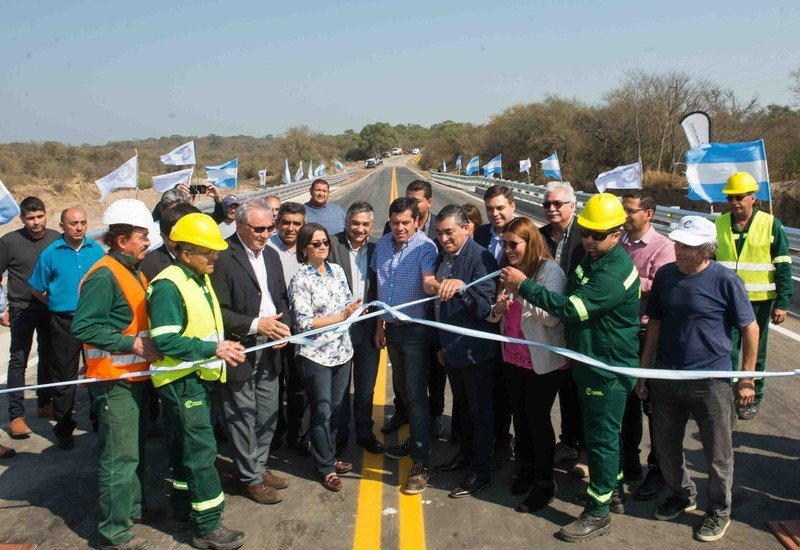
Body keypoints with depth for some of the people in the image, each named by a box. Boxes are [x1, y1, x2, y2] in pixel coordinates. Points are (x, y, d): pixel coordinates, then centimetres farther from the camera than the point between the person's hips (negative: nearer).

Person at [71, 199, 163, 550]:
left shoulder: (133, 271, 12)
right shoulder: (104, 275, -19)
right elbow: (83, 327, -24)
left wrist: (149, 341, 6)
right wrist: (132, 343, -24)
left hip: (134, 374, 10)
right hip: (113, 379, -10)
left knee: (135, 446, 23)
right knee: (120, 455, -2)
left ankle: (134, 505, 40)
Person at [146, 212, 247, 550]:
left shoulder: (200, 279, 10)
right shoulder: (168, 286, -20)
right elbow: (165, 341, -27)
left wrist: (224, 346, 7)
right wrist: (213, 349, -25)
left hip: (200, 376, 10)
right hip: (180, 380, -9)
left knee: (187, 443, 21)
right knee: (201, 449, -6)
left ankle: (184, 502, 37)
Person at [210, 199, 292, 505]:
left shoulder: (271, 255, 11)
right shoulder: (223, 258, -15)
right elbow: (218, 310, -16)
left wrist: (283, 326, -1)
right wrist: (255, 325, -20)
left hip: (269, 349, 7)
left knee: (268, 413, 15)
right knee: (243, 416, 4)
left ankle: (259, 466, 33)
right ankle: (251, 478, 18)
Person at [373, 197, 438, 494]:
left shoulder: (425, 247, -15)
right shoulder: (382, 245, 5)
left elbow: (428, 283, -30)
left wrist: (437, 285, -54)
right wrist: (379, 325, 14)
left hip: (416, 330, -7)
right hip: (391, 328, 7)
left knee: (416, 394, -7)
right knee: (402, 388, 18)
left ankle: (420, 463, -2)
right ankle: (416, 439, 37)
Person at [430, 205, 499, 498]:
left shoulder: (481, 258, -20)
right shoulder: (442, 258, 4)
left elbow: (485, 308, -26)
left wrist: (461, 287, -41)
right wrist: (442, 345, 18)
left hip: (476, 350, -7)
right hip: (452, 348, 7)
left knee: (480, 411, 6)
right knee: (463, 405, 22)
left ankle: (482, 472, 18)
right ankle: (466, 454, 39)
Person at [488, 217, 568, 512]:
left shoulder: (549, 270, -14)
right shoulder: (509, 270, 8)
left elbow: (552, 316, -23)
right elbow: (494, 315, 12)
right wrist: (497, 308, -11)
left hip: (543, 362, -7)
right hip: (513, 358, 7)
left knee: (538, 418, 3)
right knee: (520, 416, 17)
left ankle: (544, 483, 19)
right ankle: (525, 468, 37)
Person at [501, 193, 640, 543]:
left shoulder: (615, 272, -26)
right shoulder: (590, 257, 5)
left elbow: (571, 308, -31)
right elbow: (573, 299, 21)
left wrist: (524, 286, -25)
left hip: (609, 368, -10)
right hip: (589, 360, 10)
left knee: (601, 437, 1)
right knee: (605, 432, 22)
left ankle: (597, 513, 14)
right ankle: (614, 490, 39)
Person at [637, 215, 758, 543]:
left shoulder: (725, 280, -12)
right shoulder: (665, 275, 0)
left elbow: (750, 329, -5)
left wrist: (747, 379, -5)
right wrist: (643, 369, 9)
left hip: (711, 381, -4)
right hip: (666, 377, 4)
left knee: (717, 453, 9)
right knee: (665, 445, 16)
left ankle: (719, 510, 32)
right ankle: (682, 495, 41)